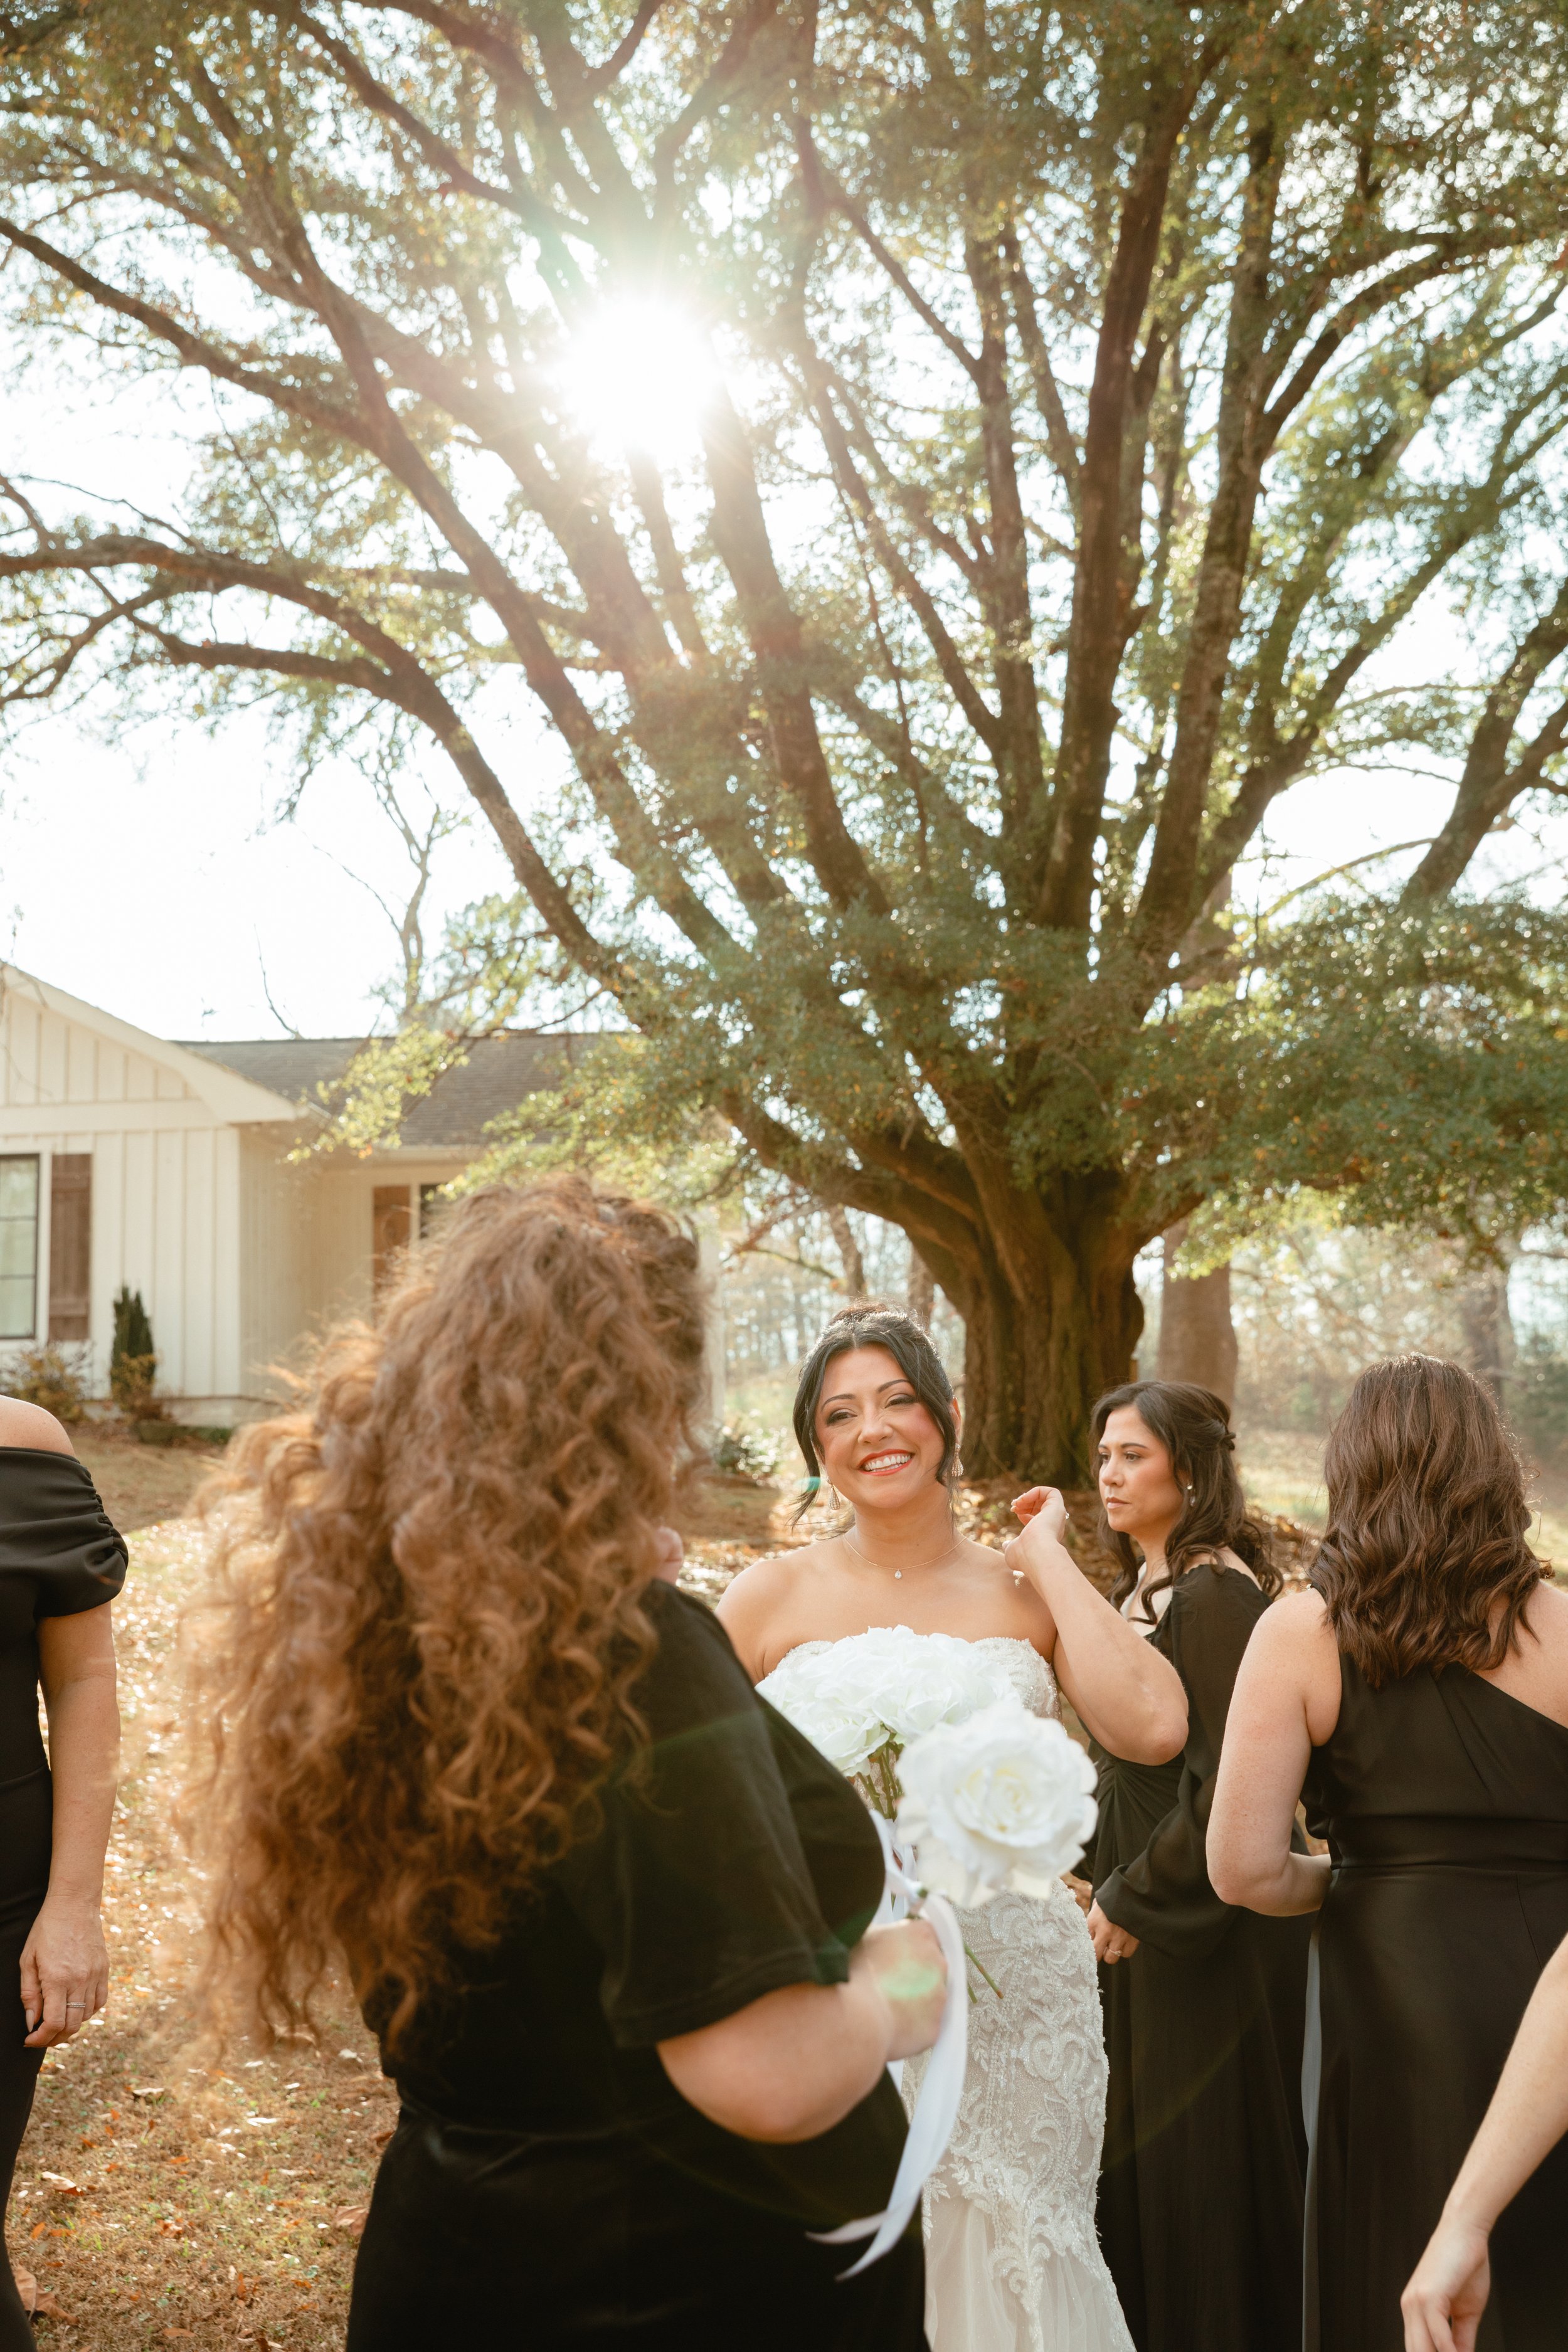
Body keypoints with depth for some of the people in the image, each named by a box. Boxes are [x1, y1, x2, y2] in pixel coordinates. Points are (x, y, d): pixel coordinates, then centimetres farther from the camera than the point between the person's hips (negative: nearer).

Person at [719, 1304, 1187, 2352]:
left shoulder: (1029, 1590, 3)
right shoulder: (773, 1597, -1)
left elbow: (1153, 1726, -15)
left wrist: (1048, 1559, -7)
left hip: (1015, 2000, 1)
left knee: (1009, 2263, 9)